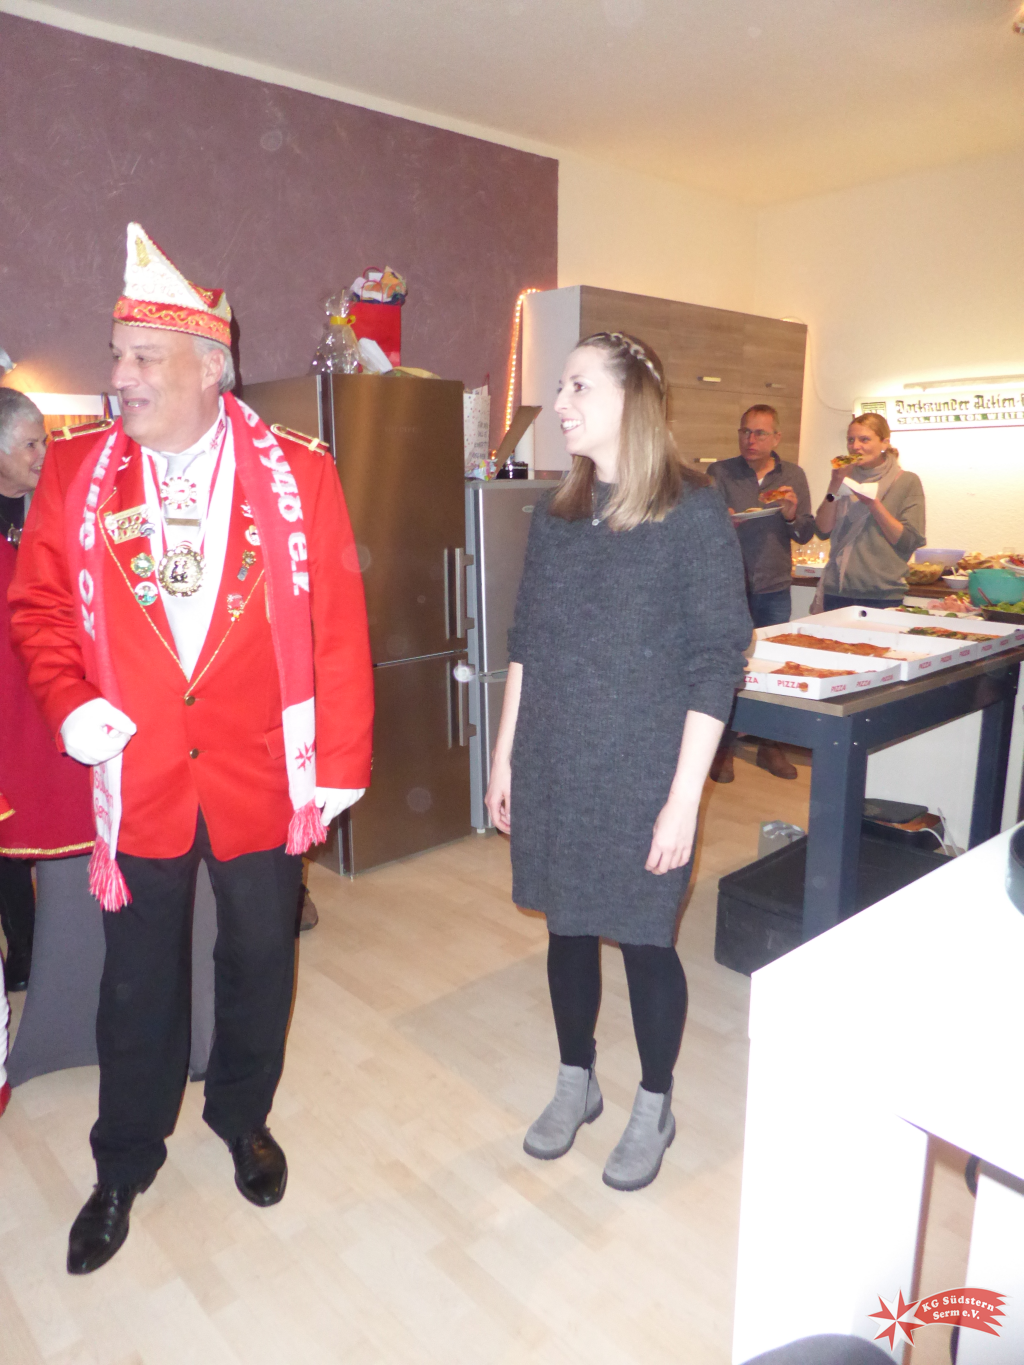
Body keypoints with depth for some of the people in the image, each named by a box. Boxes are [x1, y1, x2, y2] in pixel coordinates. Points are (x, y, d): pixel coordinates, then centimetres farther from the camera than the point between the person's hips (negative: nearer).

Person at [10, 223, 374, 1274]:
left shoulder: (296, 474, -6)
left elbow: (337, 626, -5)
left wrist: (341, 759, -6)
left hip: (260, 772, 0)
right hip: (135, 774, 1)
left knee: (259, 959, 17)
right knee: (139, 976, 16)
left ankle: (243, 1117, 45)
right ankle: (125, 1164, 41)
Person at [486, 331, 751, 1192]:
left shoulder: (694, 513, -9)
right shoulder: (557, 516, 6)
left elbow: (717, 663, -11)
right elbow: (526, 645, 11)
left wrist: (684, 798, -14)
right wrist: (505, 756, 10)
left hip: (642, 777, -4)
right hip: (552, 771, 5)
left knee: (643, 939, 9)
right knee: (567, 927, 16)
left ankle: (654, 1107, 35)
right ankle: (576, 1081, 41)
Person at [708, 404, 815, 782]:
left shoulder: (793, 476, 7)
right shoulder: (720, 473, -1)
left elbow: (805, 535, 8)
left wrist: (791, 514, -13)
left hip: (775, 589, 3)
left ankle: (770, 745, 23)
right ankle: (723, 747, 12)